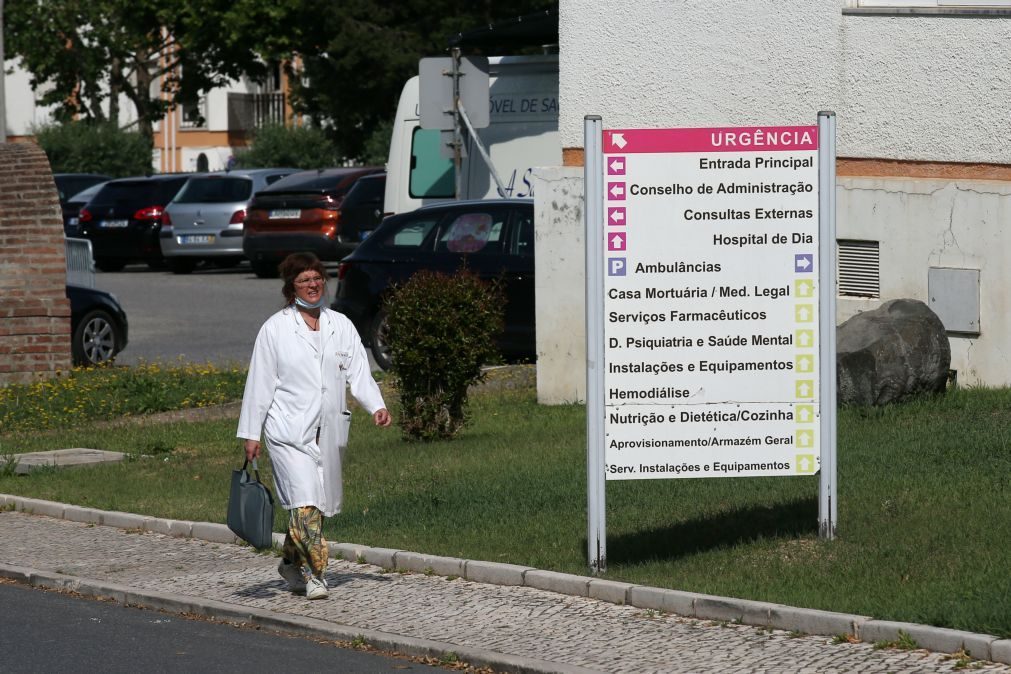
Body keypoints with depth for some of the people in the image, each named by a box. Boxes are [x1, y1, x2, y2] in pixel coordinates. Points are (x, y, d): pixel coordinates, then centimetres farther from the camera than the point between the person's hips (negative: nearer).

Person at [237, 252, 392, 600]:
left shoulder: (341, 326, 11)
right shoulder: (275, 329, 0)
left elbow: (358, 371, 6)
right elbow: (259, 383, 1)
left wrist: (377, 405, -12)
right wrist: (250, 433, -1)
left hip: (329, 432, 4)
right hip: (289, 431, -4)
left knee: (321, 502, 10)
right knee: (304, 501, -16)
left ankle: (291, 562, 30)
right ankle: (313, 574, -13)